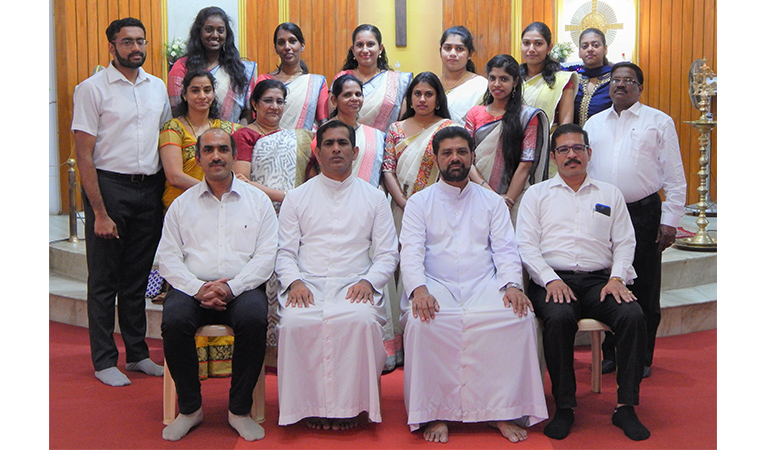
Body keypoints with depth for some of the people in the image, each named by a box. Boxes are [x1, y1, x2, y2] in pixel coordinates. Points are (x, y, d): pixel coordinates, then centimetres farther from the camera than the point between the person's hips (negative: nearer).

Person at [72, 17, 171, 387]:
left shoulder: (158, 87, 11)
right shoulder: (92, 89, -5)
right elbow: (84, 155, -8)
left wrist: (164, 194, 6)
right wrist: (99, 213, -14)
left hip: (150, 189, 5)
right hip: (109, 186, -5)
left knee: (138, 276, 13)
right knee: (104, 279, 4)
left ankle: (137, 353, 24)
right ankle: (104, 361, 15)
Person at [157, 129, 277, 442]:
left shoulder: (257, 201, 11)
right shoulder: (182, 204, 15)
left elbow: (266, 256, 1)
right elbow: (167, 257, 6)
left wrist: (231, 287, -14)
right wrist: (197, 288, -12)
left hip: (242, 289, -1)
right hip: (192, 288, 1)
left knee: (254, 319, -33)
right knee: (174, 322, -30)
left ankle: (240, 410, -14)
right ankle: (189, 409, -9)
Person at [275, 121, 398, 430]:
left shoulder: (374, 198, 15)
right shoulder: (297, 198, 16)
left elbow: (387, 254, 10)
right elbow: (285, 251, 11)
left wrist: (368, 281, -9)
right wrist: (294, 281, -10)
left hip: (355, 286, 0)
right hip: (308, 285, 1)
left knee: (363, 319, -33)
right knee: (295, 321, -31)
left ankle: (349, 404, -18)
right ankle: (309, 404, -16)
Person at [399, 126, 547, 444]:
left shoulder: (492, 202, 18)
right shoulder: (419, 202, 12)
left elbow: (505, 249, 9)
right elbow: (411, 252, 0)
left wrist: (512, 285, -12)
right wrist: (418, 289, -20)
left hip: (484, 285, 2)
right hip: (436, 286, -1)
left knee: (520, 315, -27)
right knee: (421, 321, -33)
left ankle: (504, 410, -18)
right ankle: (434, 412, -21)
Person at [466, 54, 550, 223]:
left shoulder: (528, 116, 1)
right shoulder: (475, 113, 11)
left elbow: (525, 165, -5)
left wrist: (507, 200, -13)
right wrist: (489, 192, -11)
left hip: (513, 200, -3)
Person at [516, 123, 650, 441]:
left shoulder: (610, 194, 21)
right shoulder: (537, 194, 15)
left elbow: (625, 242, 13)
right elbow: (526, 244, 4)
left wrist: (617, 277, -6)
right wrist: (551, 280, -11)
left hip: (599, 280, 2)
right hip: (552, 279, -2)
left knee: (633, 316, -27)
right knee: (559, 317, -34)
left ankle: (625, 406, -16)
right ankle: (564, 406, -20)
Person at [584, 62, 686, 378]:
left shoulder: (659, 122, 2)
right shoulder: (594, 123, 13)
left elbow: (674, 176, -1)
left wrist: (670, 220, -8)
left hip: (643, 214, -3)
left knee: (643, 291, 4)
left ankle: (642, 359, 16)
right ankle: (610, 353, 21)